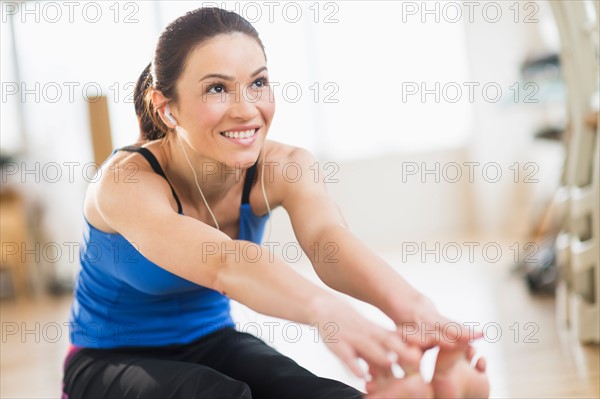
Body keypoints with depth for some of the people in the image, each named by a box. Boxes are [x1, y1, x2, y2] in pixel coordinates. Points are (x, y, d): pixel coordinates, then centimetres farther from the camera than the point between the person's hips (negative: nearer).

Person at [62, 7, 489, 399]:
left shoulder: (281, 167, -16)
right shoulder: (127, 181, -28)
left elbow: (328, 240, -38)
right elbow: (222, 262, -48)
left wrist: (408, 306, -60)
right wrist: (325, 309, -68)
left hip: (212, 344, 3)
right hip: (111, 363, -2)